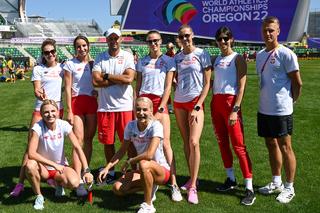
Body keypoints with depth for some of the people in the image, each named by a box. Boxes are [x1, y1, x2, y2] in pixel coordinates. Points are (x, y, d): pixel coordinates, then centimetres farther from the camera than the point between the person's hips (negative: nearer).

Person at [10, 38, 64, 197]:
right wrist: (41, 95, -28)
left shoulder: (62, 68, 8)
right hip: (41, 109, -2)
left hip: (58, 109, 2)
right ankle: (20, 182, 0)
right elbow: (36, 90, -5)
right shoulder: (38, 69, 1)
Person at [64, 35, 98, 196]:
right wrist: (69, 111, -7)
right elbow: (67, 88, -2)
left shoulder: (93, 63, 10)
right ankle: (79, 181, -12)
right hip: (77, 103, -3)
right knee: (78, 140, -10)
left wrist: (98, 92, -2)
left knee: (89, 139, 9)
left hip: (92, 102, 3)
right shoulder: (70, 64, 1)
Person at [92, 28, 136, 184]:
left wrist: (107, 76, -5)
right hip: (105, 107, 2)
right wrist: (119, 79, -7)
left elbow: (129, 78, -12)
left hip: (124, 106, -2)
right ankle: (110, 172, 26)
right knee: (107, 142, 10)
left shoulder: (127, 56, 3)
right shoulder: (100, 58, 8)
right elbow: (95, 81, -5)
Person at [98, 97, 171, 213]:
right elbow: (122, 151, 4)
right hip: (144, 171, 6)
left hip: (161, 170, -6)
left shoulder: (156, 126, -21)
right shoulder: (131, 126, -4)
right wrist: (107, 168, -7)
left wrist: (129, 161, -17)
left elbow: (149, 154, -31)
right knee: (118, 188, -12)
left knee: (144, 164, -38)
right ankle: (149, 188, 14)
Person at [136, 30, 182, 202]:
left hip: (160, 102, -3)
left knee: (165, 143, -10)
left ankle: (174, 184, -6)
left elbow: (168, 88, -2)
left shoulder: (168, 61, 3)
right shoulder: (142, 62, 12)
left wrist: (160, 110, -9)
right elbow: (137, 86, 14)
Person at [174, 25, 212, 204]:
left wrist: (197, 107, -11)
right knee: (186, 142, 8)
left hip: (196, 101, -4)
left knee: (194, 142, -13)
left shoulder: (202, 54, -3)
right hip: (179, 102, 5)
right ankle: (192, 179, 20)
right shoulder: (177, 57, 9)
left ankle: (193, 187, -6)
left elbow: (207, 83, -5)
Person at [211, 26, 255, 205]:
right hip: (216, 102, 7)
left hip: (231, 102, -6)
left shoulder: (238, 58, -4)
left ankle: (249, 188, -2)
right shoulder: (216, 60, 13)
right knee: (222, 142, 12)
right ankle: (231, 179, 26)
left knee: (239, 145, -7)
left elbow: (242, 86, -11)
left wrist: (235, 110, -18)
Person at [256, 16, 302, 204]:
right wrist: (267, 100, 14)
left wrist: (290, 100, 3)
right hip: (264, 109, 7)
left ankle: (289, 188, 15)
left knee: (285, 147, 2)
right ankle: (277, 183, 30)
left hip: (281, 110, -7)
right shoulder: (260, 55, 10)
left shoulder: (286, 54, -12)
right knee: (271, 145, 15)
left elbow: (297, 83, -9)